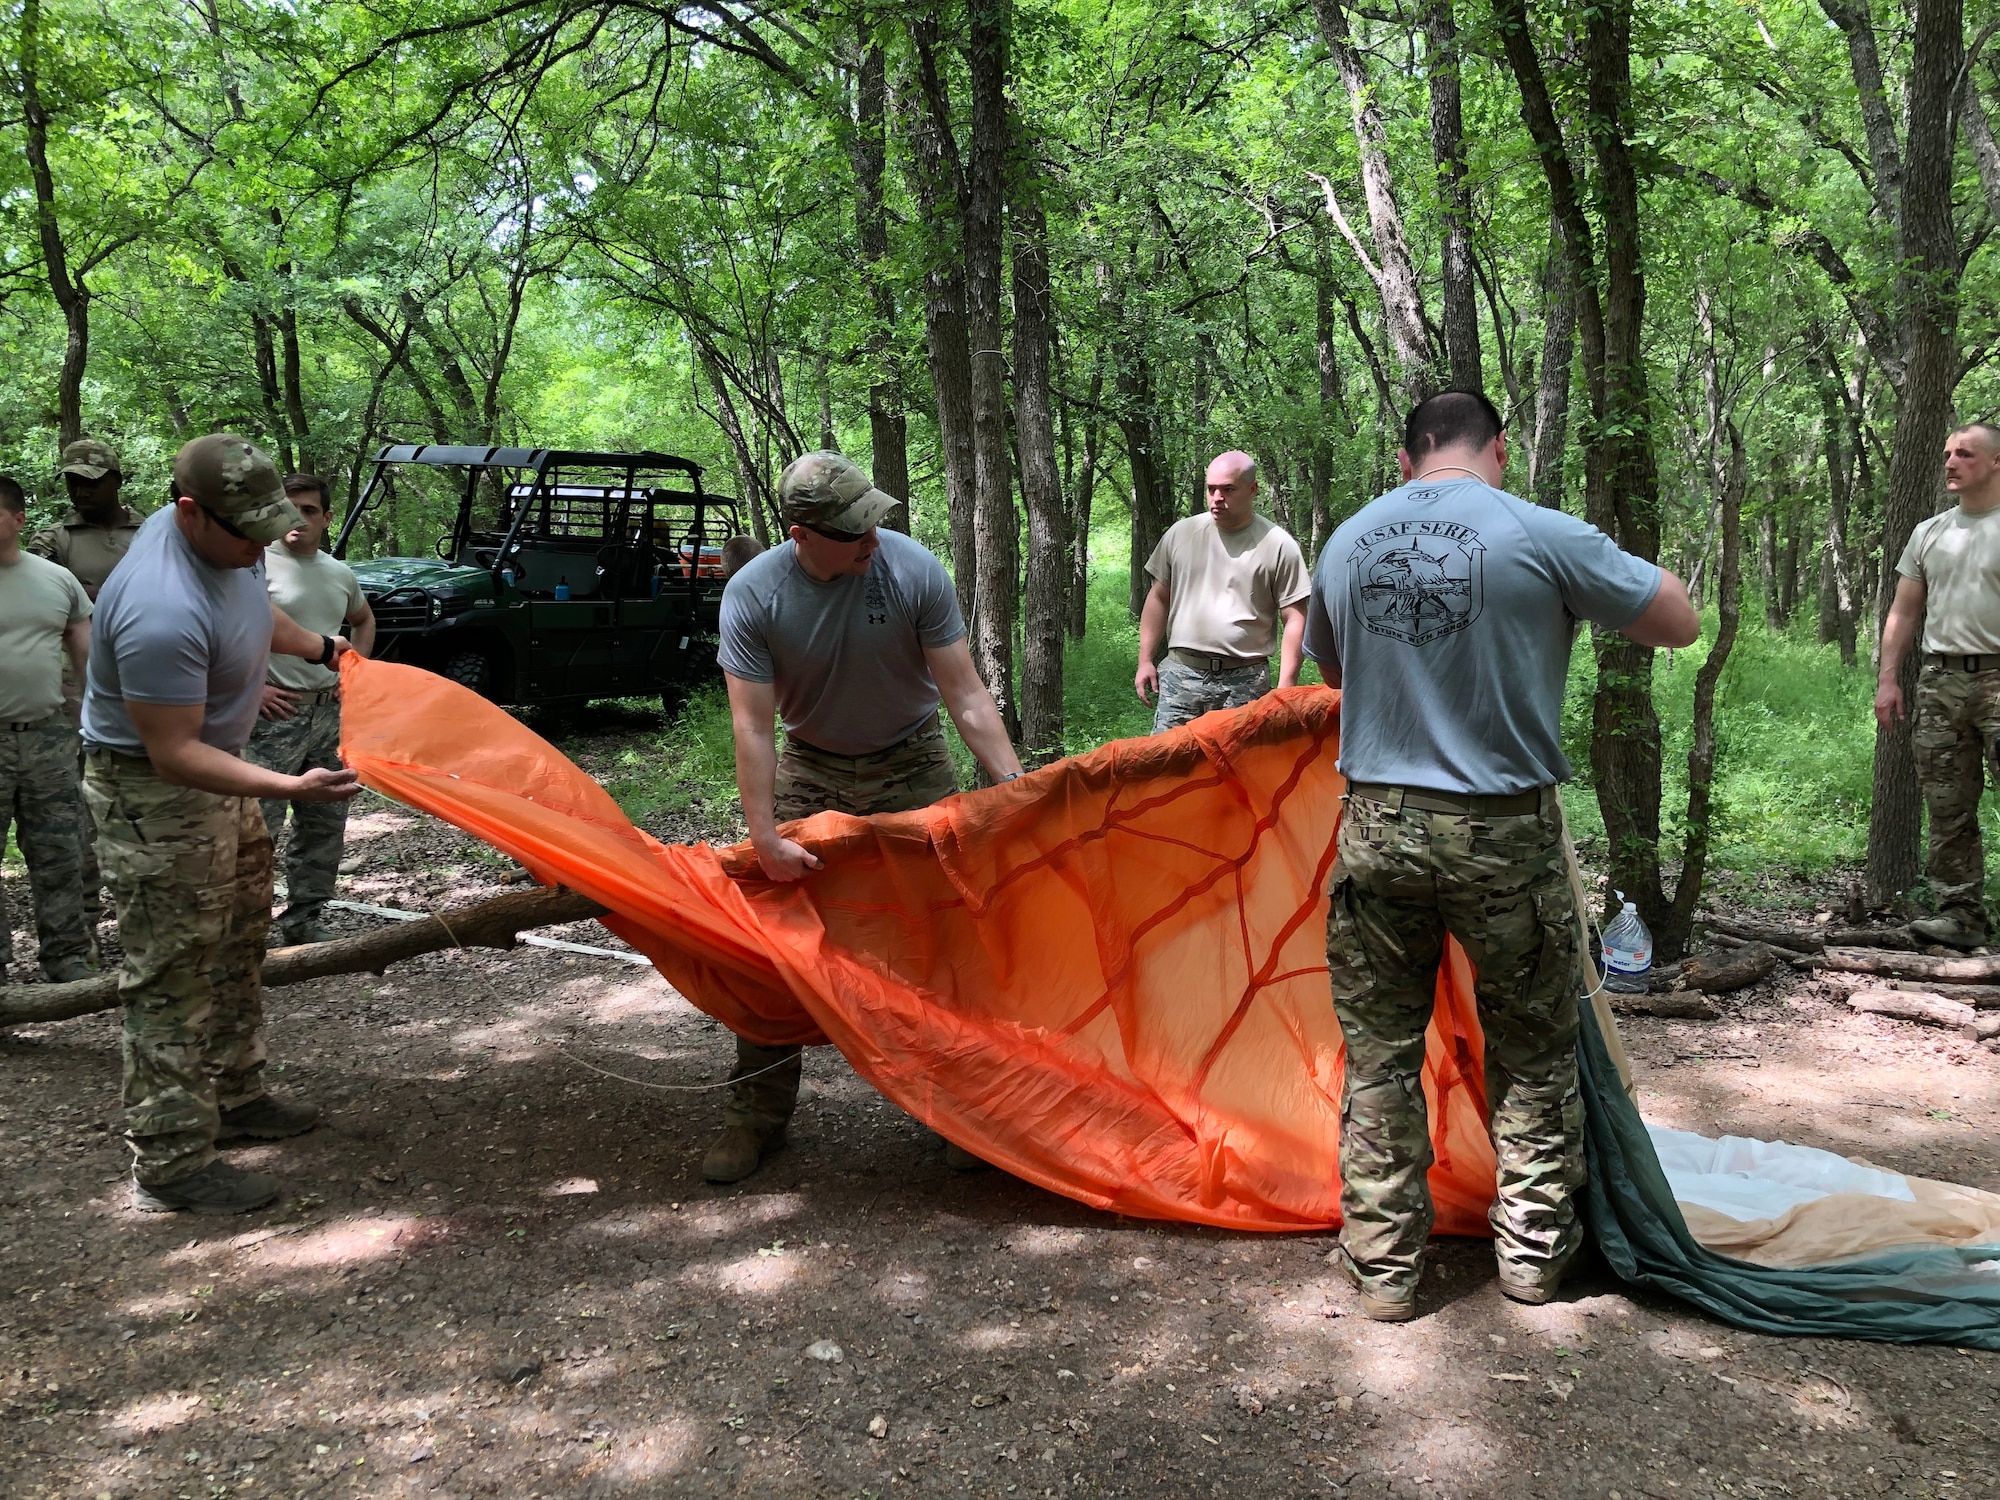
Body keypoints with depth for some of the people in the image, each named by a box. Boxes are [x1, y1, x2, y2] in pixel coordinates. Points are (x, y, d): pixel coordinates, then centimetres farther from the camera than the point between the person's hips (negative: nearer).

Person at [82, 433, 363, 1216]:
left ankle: (234, 1096, 36)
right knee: (174, 974, -4)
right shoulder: (164, 613, -35)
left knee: (235, 944, 20)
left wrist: (321, 647, 26)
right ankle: (170, 1164, 5)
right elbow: (173, 754, -32)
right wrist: (290, 788, -39)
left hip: (215, 767, 10)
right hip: (154, 794, -10)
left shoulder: (224, 541, -6)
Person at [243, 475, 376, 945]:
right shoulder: (257, 565, -9)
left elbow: (363, 620, 31)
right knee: (259, 824, -10)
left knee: (325, 824, 12)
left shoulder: (339, 574, 11)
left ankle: (303, 921, 24)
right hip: (275, 715, -7)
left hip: (329, 713, 7)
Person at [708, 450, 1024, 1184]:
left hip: (909, 765, 0)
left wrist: (1015, 784, -24)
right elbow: (752, 725, -20)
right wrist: (764, 836, -26)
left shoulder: (915, 570, -20)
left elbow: (964, 694, -17)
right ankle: (756, 1115, 14)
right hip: (810, 770, 1)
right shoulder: (753, 594, -19)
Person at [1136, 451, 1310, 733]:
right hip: (1182, 675, 2)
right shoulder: (1181, 533, 8)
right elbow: (1159, 598, 15)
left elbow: (1294, 620, -3)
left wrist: (1285, 687, -10)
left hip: (1244, 682, -2)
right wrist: (1146, 661, 9)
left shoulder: (1278, 545, -2)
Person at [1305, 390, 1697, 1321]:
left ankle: (1382, 1264, 21)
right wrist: (1600, 589, 16)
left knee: (1378, 1052, 13)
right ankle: (1532, 1250, 30)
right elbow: (1679, 624, 2)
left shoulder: (1346, 544, 5)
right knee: (1533, 1053, 17)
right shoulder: (1543, 537, -9)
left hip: (1378, 829, 3)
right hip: (1504, 836, -2)